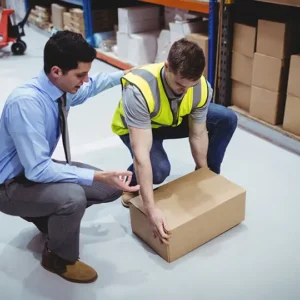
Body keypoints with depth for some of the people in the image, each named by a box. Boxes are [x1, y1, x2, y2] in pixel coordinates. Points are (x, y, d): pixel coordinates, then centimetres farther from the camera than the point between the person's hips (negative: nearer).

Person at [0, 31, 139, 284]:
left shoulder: (63, 89, -9)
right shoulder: (25, 103, -34)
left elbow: (92, 85, 17)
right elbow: (37, 170, -34)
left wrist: (126, 74, 14)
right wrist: (98, 176, -37)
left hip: (37, 170, 8)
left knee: (112, 187, 4)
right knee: (72, 196, -36)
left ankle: (50, 216, 20)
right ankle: (59, 258, -5)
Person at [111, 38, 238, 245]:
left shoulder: (202, 88, -28)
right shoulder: (139, 90, -43)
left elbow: (198, 135, -15)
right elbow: (141, 154, -45)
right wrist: (151, 208, -47)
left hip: (176, 120, 5)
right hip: (136, 127, -4)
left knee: (227, 119, -13)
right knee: (159, 169, -34)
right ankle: (131, 183, 3)